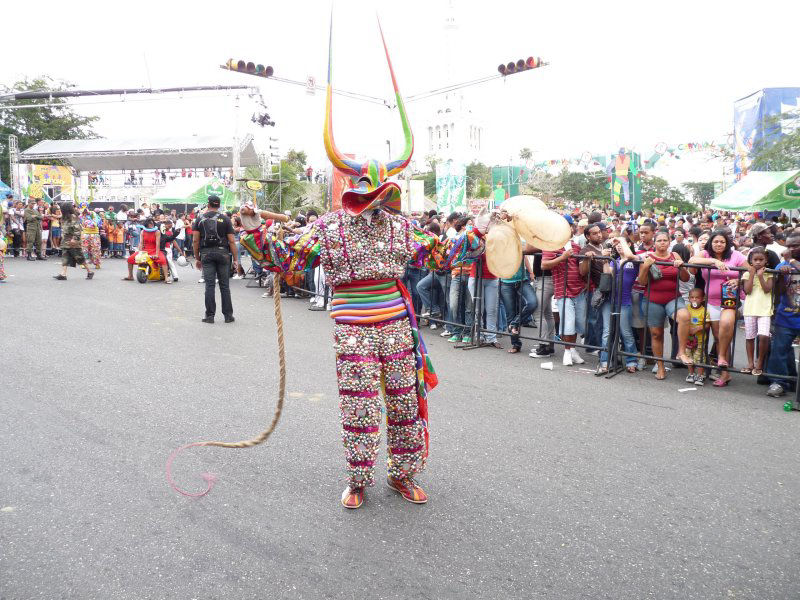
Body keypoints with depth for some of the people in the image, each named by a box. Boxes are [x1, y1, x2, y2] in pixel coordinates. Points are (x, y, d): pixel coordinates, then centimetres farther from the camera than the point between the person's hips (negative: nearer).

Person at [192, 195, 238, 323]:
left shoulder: (200, 219, 6)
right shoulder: (225, 219, 3)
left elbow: (195, 241, 2)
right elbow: (231, 241, -1)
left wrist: (197, 258, 9)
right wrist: (236, 259, 2)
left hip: (206, 254, 1)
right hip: (222, 253, -1)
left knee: (209, 285, 2)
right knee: (225, 285, 4)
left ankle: (210, 315, 3)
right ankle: (228, 315, 7)